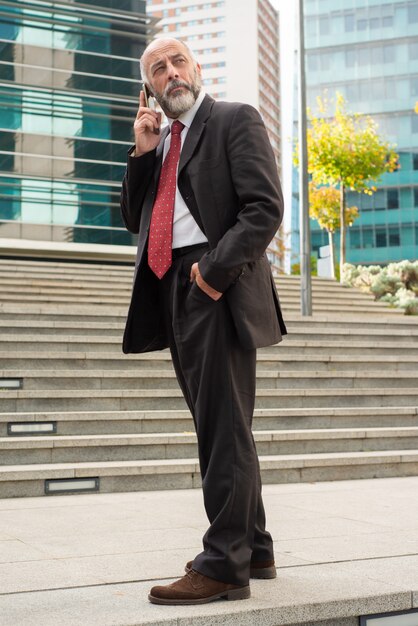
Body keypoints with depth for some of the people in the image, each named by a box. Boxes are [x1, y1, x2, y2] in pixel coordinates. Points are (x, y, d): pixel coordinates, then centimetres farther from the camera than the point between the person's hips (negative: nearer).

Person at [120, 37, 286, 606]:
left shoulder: (235, 120, 1)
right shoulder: (159, 142, 23)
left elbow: (265, 207, -10)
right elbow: (134, 218, 20)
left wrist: (215, 270, -18)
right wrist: (143, 152, 8)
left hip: (217, 286, -8)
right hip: (172, 290, 8)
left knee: (224, 427, -8)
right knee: (219, 428, 11)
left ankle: (225, 563, -3)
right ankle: (253, 549, 21)